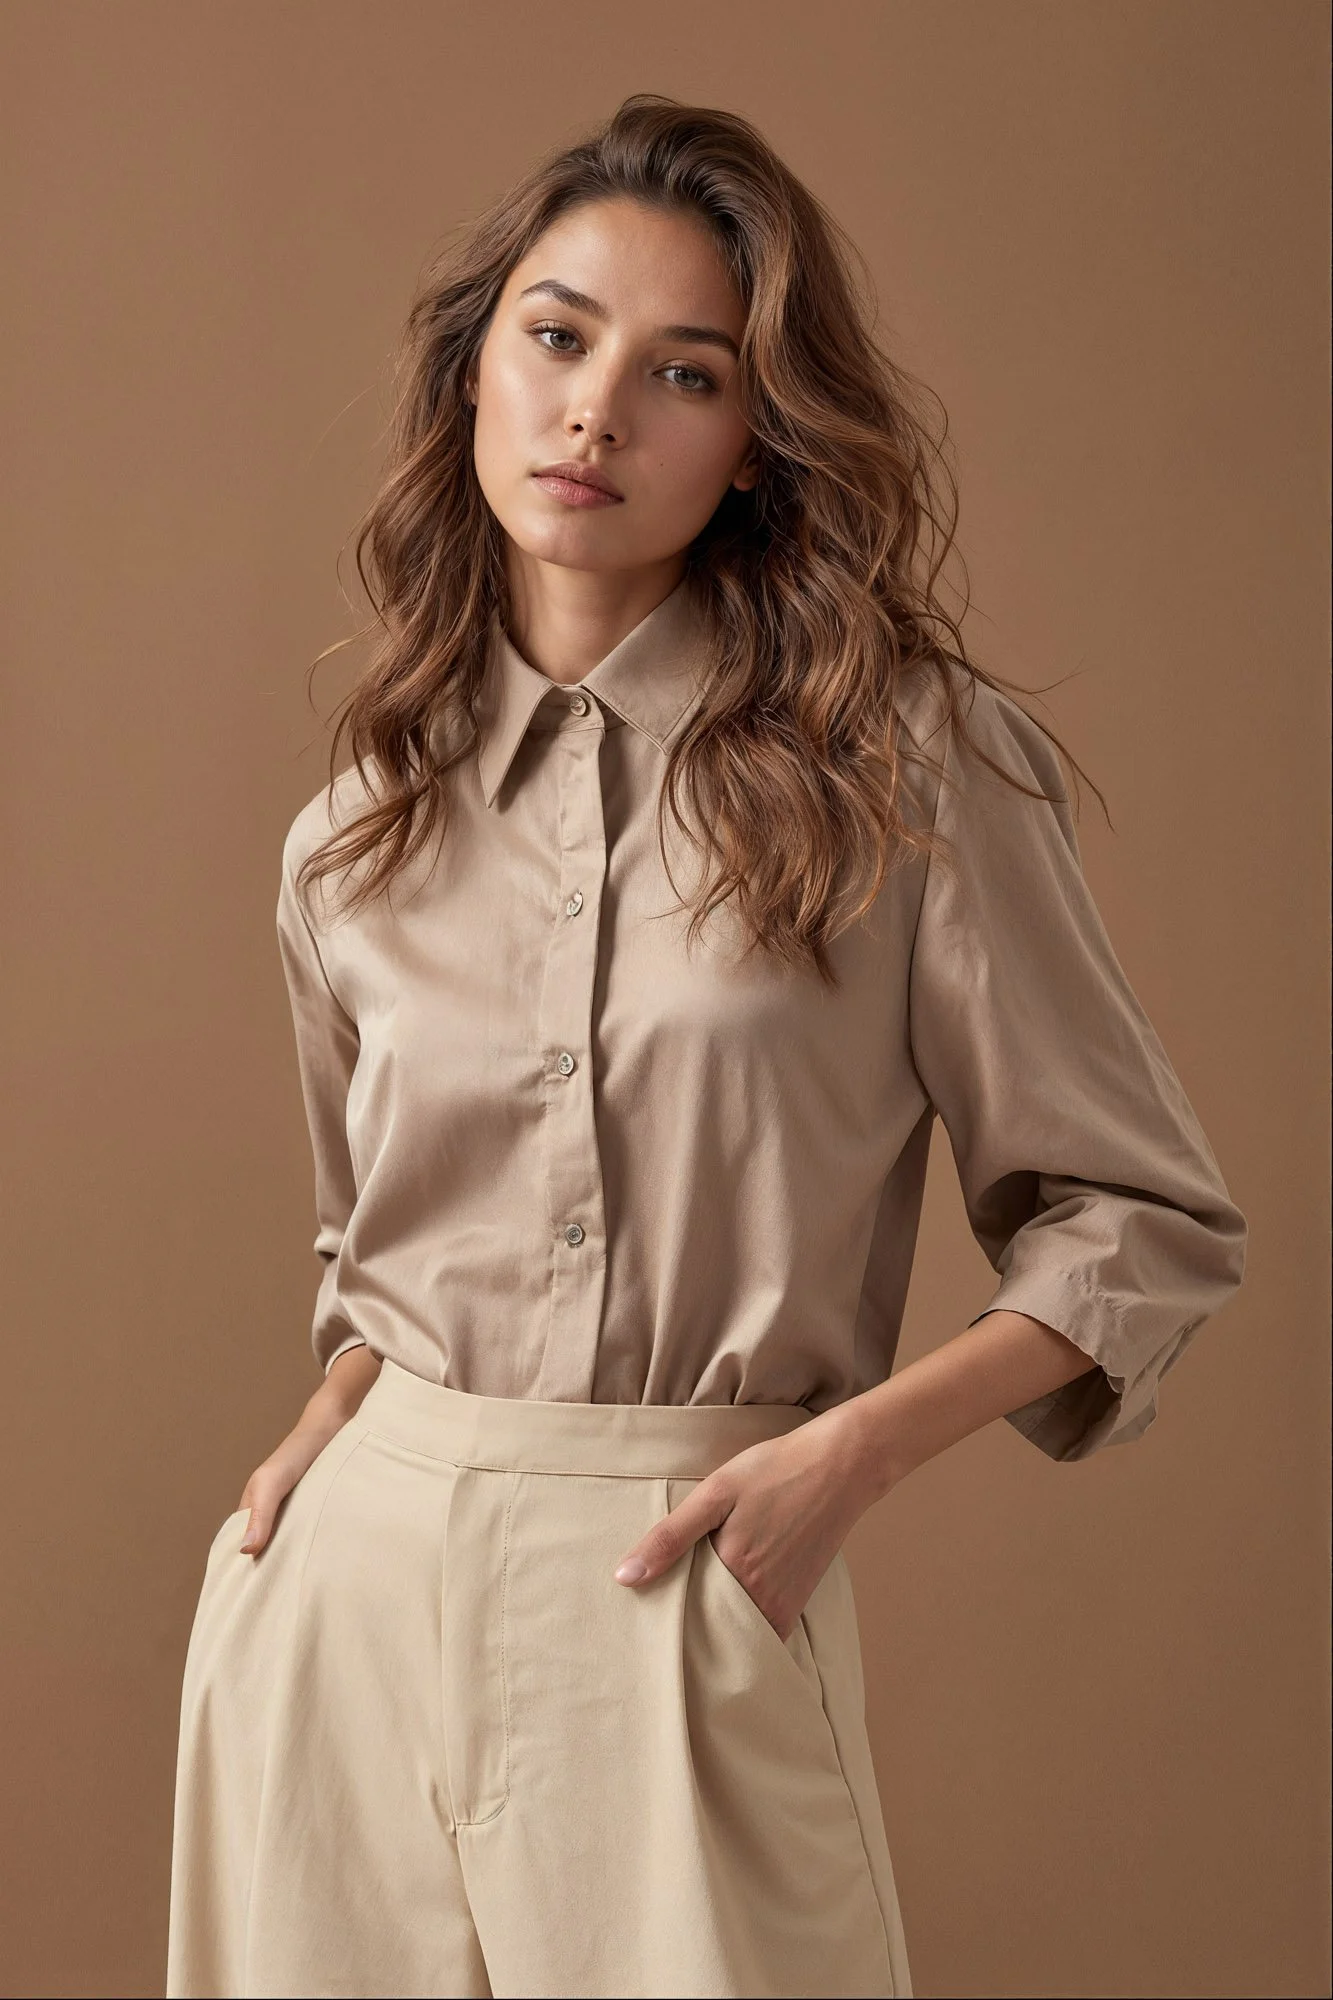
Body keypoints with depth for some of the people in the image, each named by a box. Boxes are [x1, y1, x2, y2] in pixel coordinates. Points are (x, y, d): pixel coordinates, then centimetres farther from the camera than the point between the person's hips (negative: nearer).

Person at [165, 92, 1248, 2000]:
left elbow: (1148, 1228, -1)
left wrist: (848, 1449, -12)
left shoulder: (911, 765, -6)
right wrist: (339, 1418, 3)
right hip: (353, 1578, 4)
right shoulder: (358, 837, 6)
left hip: (683, 1606, -3)